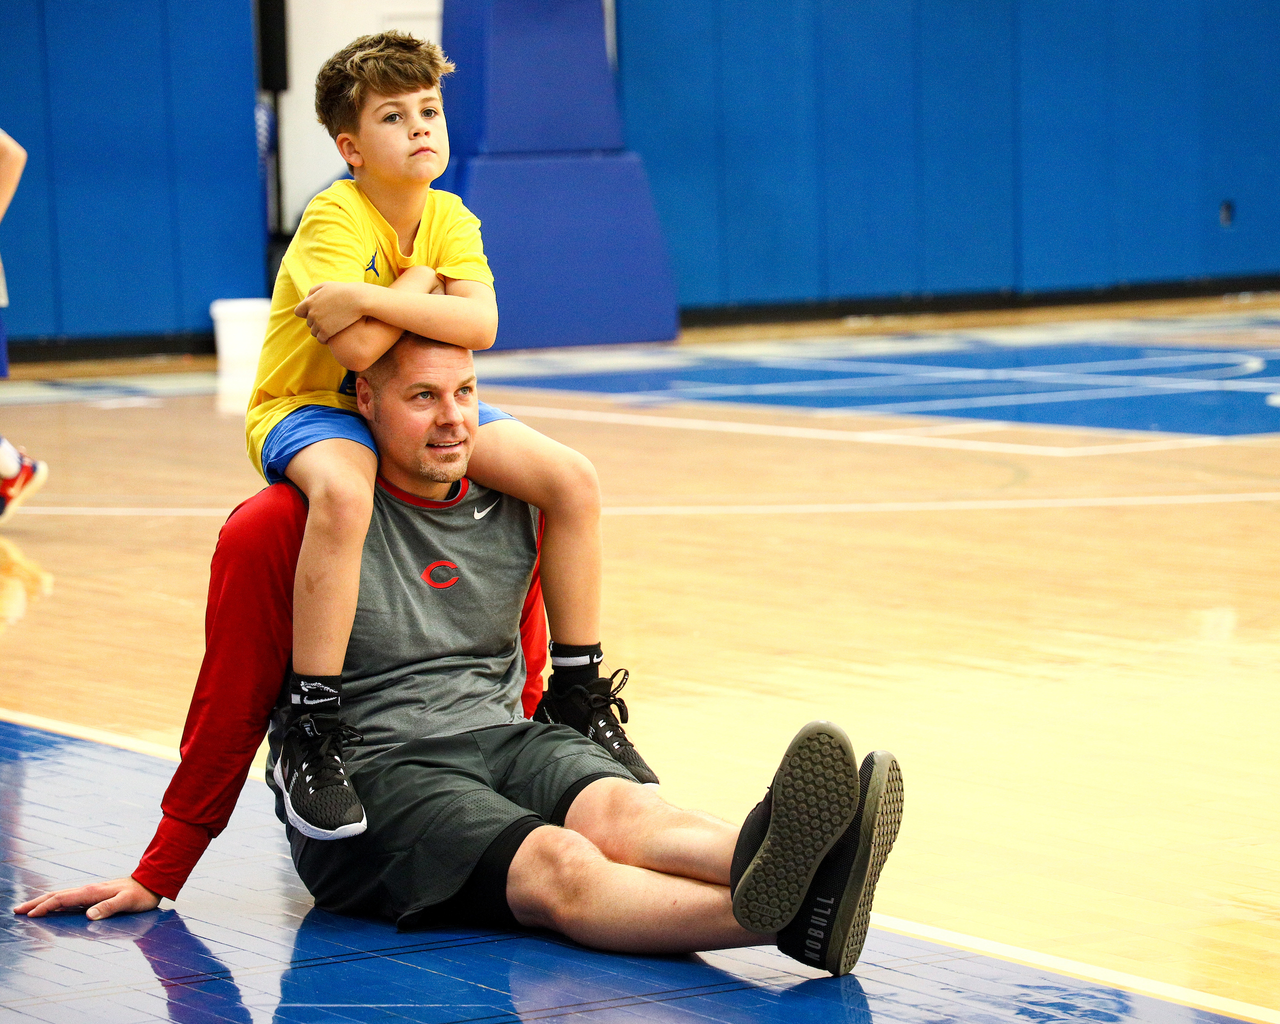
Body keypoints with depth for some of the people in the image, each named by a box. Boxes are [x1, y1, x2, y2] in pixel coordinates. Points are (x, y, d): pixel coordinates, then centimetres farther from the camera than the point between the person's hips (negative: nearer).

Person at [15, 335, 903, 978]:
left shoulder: (515, 507, 11)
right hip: (365, 773, -5)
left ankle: (768, 876, -65)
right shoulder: (282, 527, -3)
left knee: (619, 808, -30)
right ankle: (782, 913, -65)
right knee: (556, 863, -34)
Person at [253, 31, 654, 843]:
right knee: (344, 493, -42)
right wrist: (418, 285, -18)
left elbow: (480, 326, -19)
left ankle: (580, 699, 3)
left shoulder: (449, 219, -1)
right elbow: (357, 349, -33)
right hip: (311, 409, -6)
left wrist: (372, 298, -29)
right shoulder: (335, 220, -19)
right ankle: (315, 735, -36)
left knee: (572, 479, -11)